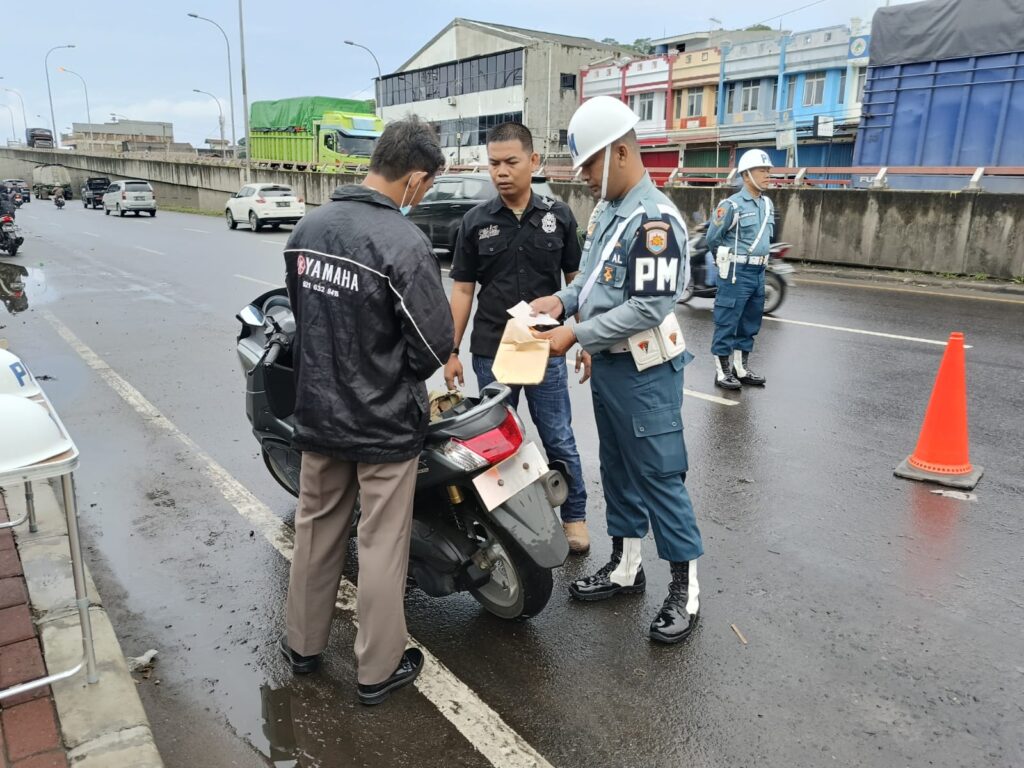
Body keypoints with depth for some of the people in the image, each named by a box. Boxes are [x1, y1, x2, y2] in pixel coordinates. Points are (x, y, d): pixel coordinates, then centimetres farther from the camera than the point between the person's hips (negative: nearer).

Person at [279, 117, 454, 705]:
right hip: (384, 421, -6)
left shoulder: (308, 228, 0)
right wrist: (399, 376, 2)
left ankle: (304, 644, 37)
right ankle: (380, 669, 24)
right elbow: (435, 344, -19)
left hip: (318, 411, 6)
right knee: (382, 545, 8)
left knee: (317, 530, 20)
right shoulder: (404, 244, -22)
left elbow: (302, 312, 9)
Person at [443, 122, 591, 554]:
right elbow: (463, 290, 3)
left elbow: (575, 281, 5)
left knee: (558, 439, 7)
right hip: (491, 352, 1)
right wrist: (451, 351, -1)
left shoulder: (558, 216, 1)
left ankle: (574, 517, 23)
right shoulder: (475, 222, 1)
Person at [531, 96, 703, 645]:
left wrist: (576, 335, -20)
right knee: (617, 470, 17)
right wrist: (562, 300, 1)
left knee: (659, 476, 0)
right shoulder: (607, 211, 10)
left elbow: (649, 307, -24)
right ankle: (625, 568, 33)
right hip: (608, 364, 9)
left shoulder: (655, 220, -19)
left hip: (644, 372, -9)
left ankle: (685, 589, 15)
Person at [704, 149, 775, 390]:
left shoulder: (768, 204, 10)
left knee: (750, 323, 13)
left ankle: (741, 369, 24)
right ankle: (722, 372, 7)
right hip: (737, 273, -8)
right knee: (727, 323, -1)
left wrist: (759, 261, 19)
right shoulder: (732, 205, -13)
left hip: (759, 272, 8)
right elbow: (713, 238, -5)